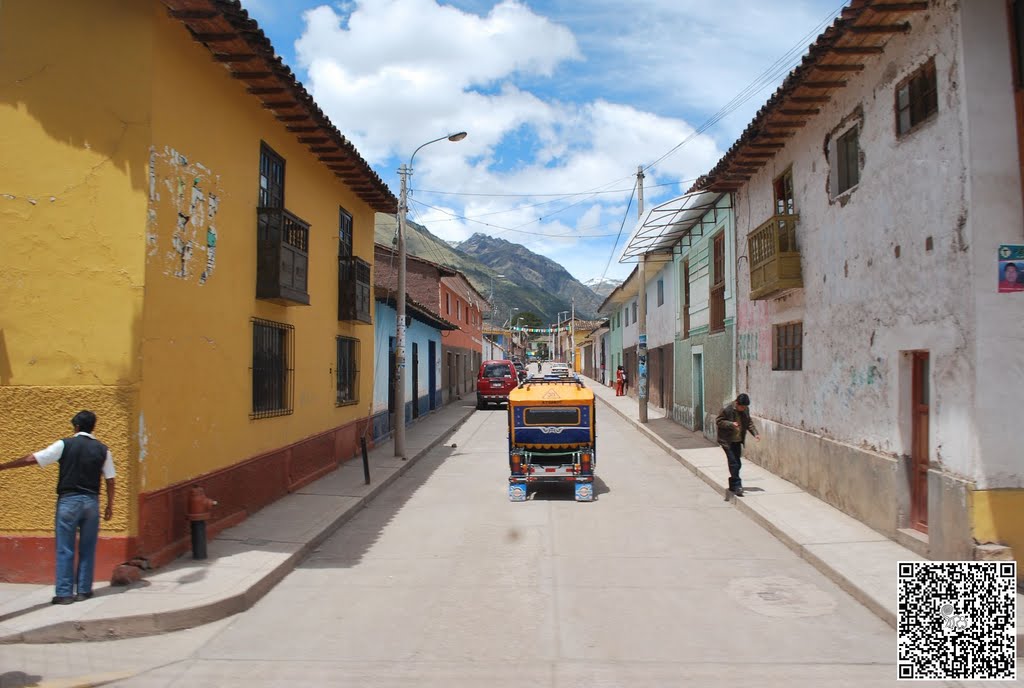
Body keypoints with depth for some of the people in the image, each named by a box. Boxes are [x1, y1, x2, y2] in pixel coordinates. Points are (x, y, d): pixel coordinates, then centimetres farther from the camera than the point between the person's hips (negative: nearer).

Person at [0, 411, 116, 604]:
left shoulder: (64, 445, -3)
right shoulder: (102, 449, 3)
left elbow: (31, 459, -3)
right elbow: (110, 480, 4)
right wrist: (110, 506, 13)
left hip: (68, 501, -2)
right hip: (91, 501, 2)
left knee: (65, 550, 4)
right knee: (87, 549, 10)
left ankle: (64, 593, 5)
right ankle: (84, 590, 14)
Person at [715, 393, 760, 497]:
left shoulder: (746, 409, -1)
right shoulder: (727, 409, -18)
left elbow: (749, 423, 12)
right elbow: (718, 421, -12)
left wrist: (755, 433, -3)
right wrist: (731, 424, -26)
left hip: (738, 441, 6)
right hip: (727, 441, -6)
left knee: (736, 464, 11)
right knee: (734, 463, -11)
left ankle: (732, 486, 23)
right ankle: (737, 486, -7)